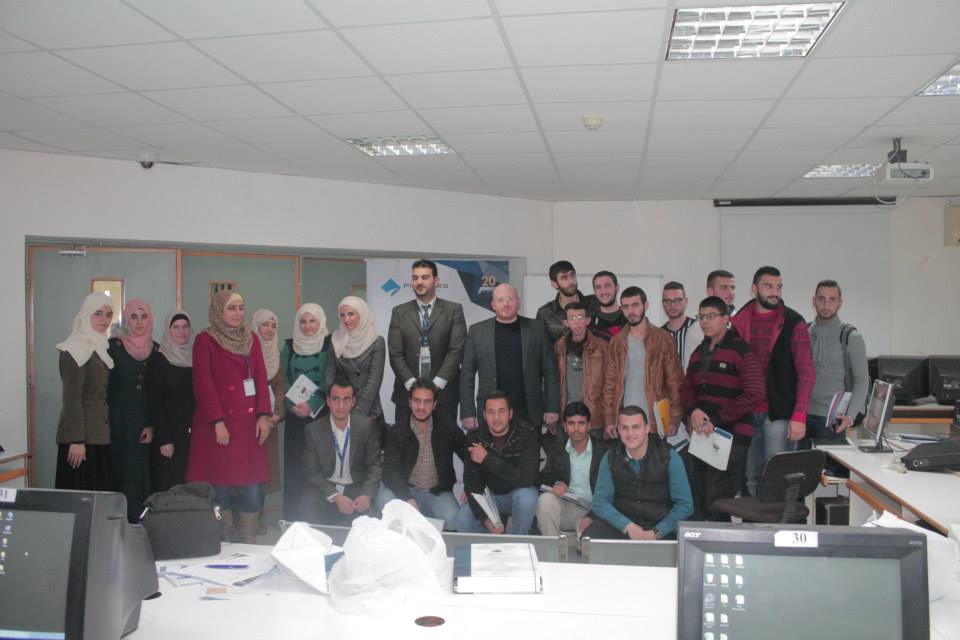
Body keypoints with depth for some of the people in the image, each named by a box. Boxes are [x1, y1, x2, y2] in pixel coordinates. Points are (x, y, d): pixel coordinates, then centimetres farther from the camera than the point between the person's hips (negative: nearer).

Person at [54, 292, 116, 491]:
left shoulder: (101, 347, 15)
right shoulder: (77, 348, -11)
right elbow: (71, 398, -15)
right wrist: (76, 441, -19)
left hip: (101, 436, 8)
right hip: (82, 438, -8)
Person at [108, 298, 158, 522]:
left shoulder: (156, 350, 8)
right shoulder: (113, 346, -1)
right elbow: (104, 386, -1)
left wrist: (152, 425, -2)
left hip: (146, 424, 3)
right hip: (118, 422, -3)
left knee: (142, 474, 1)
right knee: (121, 473, -4)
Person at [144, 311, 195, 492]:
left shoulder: (195, 359, 11)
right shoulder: (157, 360, -2)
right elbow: (154, 403, -7)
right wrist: (163, 440, -14)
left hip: (193, 436, 4)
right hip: (169, 437, -4)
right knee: (167, 488, -4)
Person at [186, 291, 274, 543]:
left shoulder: (251, 338, 14)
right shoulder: (205, 340, -1)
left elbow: (261, 378, 10)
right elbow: (204, 384, -8)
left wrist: (263, 415, -1)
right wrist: (218, 422, -14)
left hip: (249, 423, 4)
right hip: (219, 424, -4)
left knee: (251, 489, 2)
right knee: (220, 489, -1)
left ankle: (250, 546, 12)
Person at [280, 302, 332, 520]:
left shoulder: (329, 345, 0)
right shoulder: (289, 346, 11)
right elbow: (283, 379, 9)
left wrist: (311, 405, -13)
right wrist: (293, 405, -6)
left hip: (321, 412, -3)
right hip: (294, 413, 3)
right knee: (293, 463, 1)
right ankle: (291, 516, 8)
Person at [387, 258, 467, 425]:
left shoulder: (454, 310, 4)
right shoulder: (399, 312, 8)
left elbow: (456, 350, -4)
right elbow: (395, 354, 2)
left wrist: (436, 385, -12)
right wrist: (413, 385, -9)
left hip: (443, 393, -1)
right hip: (408, 393, 1)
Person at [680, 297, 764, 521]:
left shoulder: (741, 351, -7)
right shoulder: (698, 353, 16)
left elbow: (754, 394, -14)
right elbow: (686, 389, 18)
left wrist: (716, 420, -15)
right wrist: (693, 410, -5)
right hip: (700, 435, 7)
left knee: (715, 506, -7)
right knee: (696, 504, 10)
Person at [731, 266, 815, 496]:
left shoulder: (793, 322, -1)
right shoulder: (738, 321, 8)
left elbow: (806, 372, -3)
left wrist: (799, 416, -11)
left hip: (780, 414, -3)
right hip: (746, 413, 3)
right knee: (749, 478, 8)